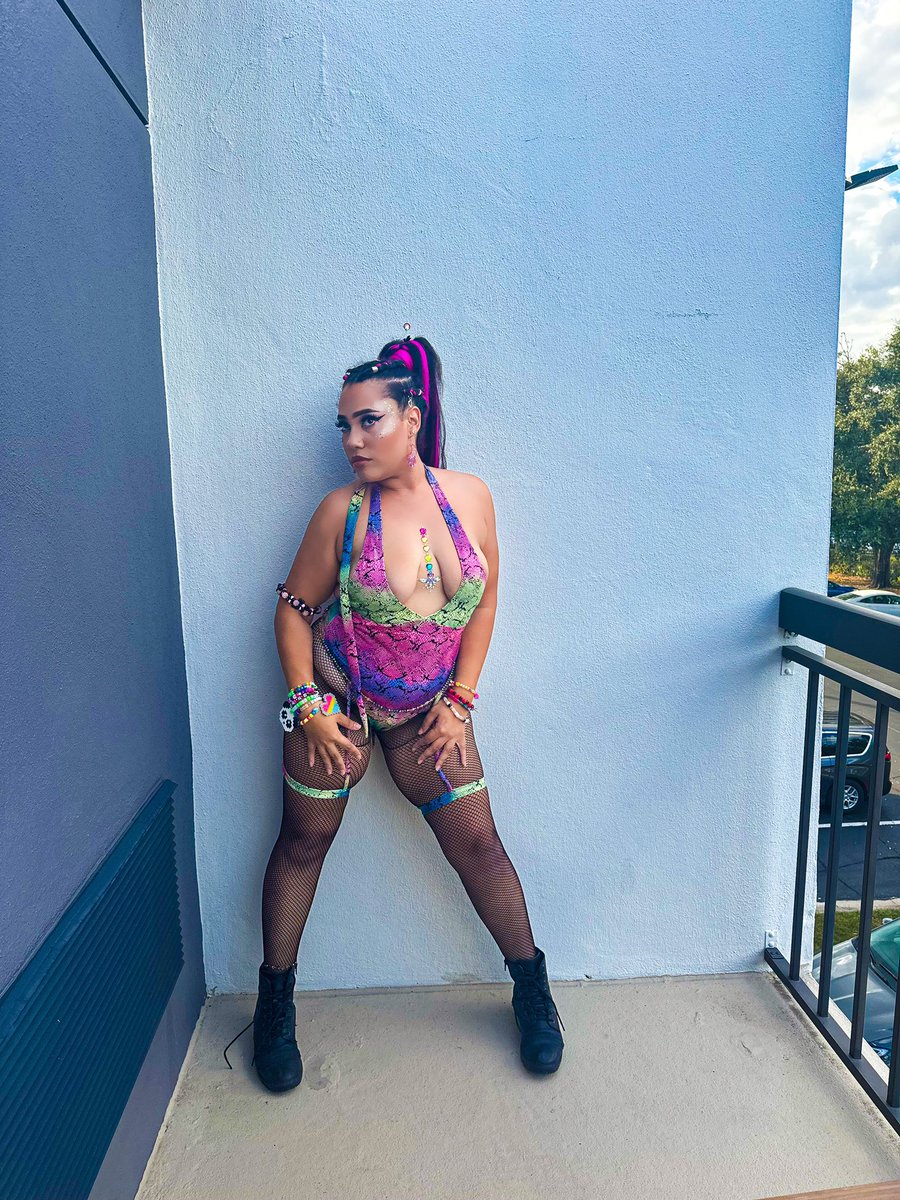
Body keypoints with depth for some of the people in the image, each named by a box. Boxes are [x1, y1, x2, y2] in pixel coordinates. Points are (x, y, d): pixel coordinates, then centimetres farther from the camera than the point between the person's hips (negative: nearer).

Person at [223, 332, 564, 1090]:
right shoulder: (343, 511, -13)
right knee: (305, 839, 8)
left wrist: (459, 700, -2)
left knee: (477, 843, 4)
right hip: (336, 701, -1)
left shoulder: (470, 497, -7)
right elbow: (295, 609, -4)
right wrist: (308, 706, -9)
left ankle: (532, 989, 26)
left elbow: (484, 601, 1)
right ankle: (275, 1004, 29)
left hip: (427, 710, 2)